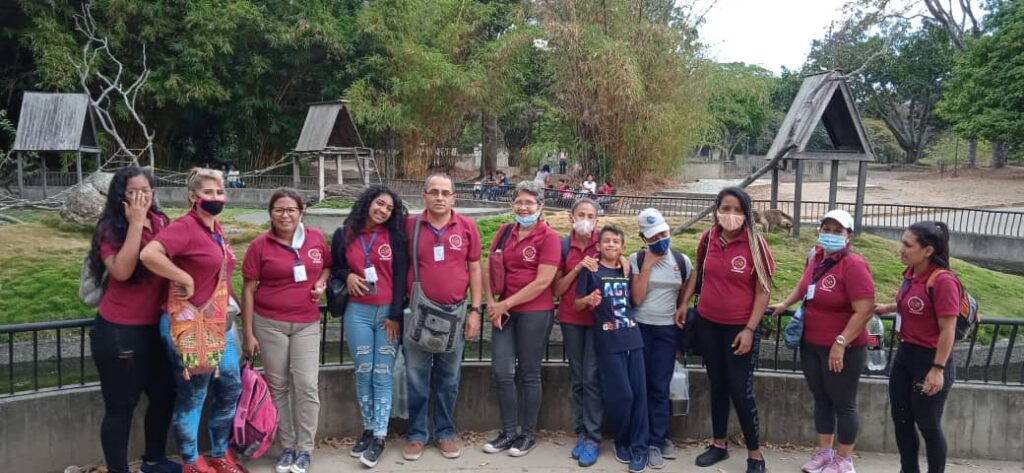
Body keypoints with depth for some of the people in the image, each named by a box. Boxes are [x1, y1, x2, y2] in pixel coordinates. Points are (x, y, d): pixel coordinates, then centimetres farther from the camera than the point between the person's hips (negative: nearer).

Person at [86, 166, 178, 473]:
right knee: (121, 405, 4)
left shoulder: (161, 223, 3)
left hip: (154, 327, 6)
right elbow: (122, 271, -27)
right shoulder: (111, 229, -11)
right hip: (118, 331, -6)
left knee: (164, 394, 16)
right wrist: (135, 223, -24)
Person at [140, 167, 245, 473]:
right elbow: (149, 254, -32)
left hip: (220, 323, 9)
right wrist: (185, 279, -23)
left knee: (231, 388, 16)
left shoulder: (216, 228, 11)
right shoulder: (185, 226, -16)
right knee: (192, 396, 6)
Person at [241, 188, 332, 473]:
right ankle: (286, 447, 19)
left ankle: (305, 449, 9)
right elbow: (249, 290, -2)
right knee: (278, 386, 6)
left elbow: (328, 266, 20)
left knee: (307, 385, -4)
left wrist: (321, 283, -3)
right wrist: (248, 334, -4)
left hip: (307, 324, 1)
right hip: (269, 324, -1)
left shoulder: (316, 238, 1)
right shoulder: (260, 245, -4)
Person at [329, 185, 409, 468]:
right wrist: (347, 275, -6)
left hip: (388, 312, -1)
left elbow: (401, 276, -1)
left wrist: (395, 314, -7)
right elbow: (333, 267, 17)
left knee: (383, 375, -1)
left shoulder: (395, 236, 2)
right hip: (357, 312, 1)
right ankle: (368, 430, 18)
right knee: (363, 374, 6)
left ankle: (379, 437, 3)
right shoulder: (344, 235, 5)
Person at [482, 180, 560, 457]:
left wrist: (506, 303, -13)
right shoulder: (505, 232, 9)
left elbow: (543, 281, -14)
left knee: (528, 373, 4)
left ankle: (528, 434, 19)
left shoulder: (549, 237, -8)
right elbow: (490, 269, 11)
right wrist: (491, 302, -4)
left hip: (535, 312, -5)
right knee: (502, 372, 4)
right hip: (504, 310, 5)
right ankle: (509, 432, 19)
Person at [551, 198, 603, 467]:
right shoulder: (563, 246, 0)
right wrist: (578, 268, -14)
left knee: (592, 377, -5)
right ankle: (581, 433, 18)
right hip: (571, 318, 2)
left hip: (598, 318, -2)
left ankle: (593, 438, 1)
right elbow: (557, 289, -1)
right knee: (576, 378, 8)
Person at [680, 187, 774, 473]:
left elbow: (763, 291, -10)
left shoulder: (755, 244, -13)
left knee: (740, 390, -1)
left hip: (740, 327, -4)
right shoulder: (707, 239, -2)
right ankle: (719, 445, 31)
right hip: (707, 324, 4)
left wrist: (749, 329, -14)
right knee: (717, 385, 16)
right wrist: (684, 304, 8)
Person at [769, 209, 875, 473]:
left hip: (843, 350, -7)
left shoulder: (853, 265, -21)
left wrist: (841, 343, -24)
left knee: (843, 404, 8)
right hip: (811, 345, 7)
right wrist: (785, 304, 20)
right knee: (821, 400, 18)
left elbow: (864, 311, -24)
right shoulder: (817, 257, 2)